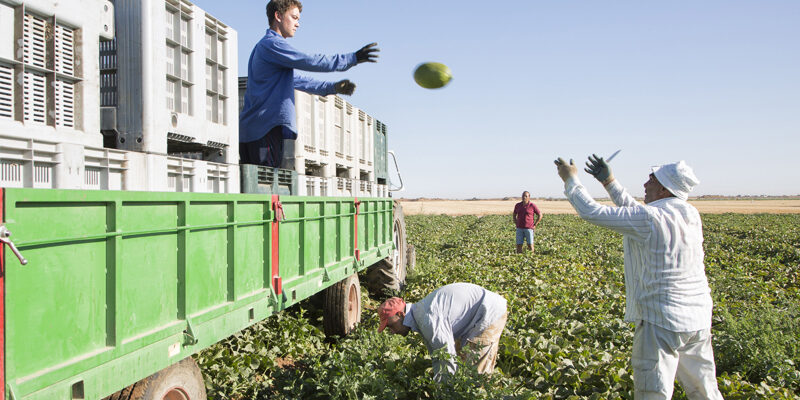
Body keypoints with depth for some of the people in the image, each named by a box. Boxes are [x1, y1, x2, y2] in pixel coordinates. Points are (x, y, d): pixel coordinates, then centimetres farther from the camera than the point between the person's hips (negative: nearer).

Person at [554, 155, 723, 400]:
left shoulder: (651, 218, -18)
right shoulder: (691, 215, 6)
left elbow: (592, 213, -14)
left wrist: (571, 179, 1)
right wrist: (609, 182, 20)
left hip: (662, 320, -8)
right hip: (699, 318, 8)